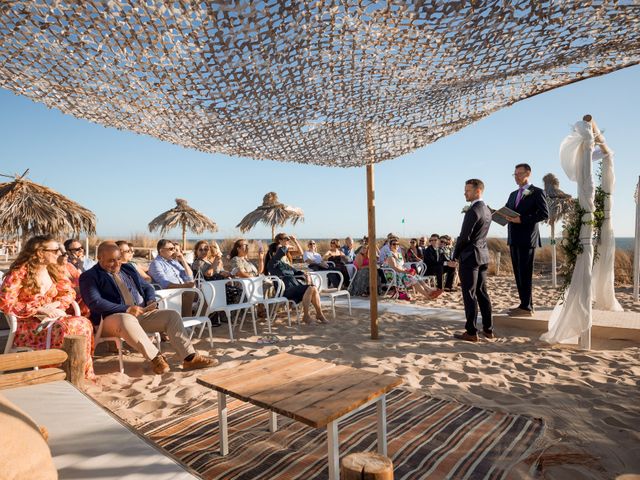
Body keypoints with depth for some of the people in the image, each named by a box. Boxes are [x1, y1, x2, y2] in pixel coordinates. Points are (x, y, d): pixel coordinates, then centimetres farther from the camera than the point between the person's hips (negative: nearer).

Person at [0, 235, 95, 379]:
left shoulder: (54, 270, 7)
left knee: (83, 324, -23)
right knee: (63, 328, -34)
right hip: (26, 324, -5)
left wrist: (55, 305, -8)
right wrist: (38, 310, -21)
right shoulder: (19, 273, -12)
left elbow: (69, 292, 12)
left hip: (50, 317, 6)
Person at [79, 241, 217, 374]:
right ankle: (156, 357, -32)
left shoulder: (128, 269, 20)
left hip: (142, 314, 6)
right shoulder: (89, 277, 0)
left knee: (172, 315, -13)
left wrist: (151, 301, 1)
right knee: (127, 319, -40)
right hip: (112, 318, -6)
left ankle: (190, 357, -19)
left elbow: (146, 287, 24)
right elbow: (95, 303, -15)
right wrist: (127, 309, -22)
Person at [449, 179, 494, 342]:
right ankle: (488, 329, 20)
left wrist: (454, 257, -7)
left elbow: (464, 237, -16)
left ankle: (471, 332, 2)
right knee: (482, 292, 13)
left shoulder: (473, 211, -16)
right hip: (483, 256, 9)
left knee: (470, 294, -3)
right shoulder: (487, 210, 12)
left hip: (469, 257, -9)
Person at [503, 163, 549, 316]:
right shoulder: (513, 194, 20)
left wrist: (522, 220, -18)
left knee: (525, 274, -5)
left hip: (527, 239, -7)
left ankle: (526, 307, 1)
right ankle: (526, 304, 17)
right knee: (518, 273, 9)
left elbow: (544, 213, -12)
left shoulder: (537, 192, -2)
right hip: (514, 239, 7)